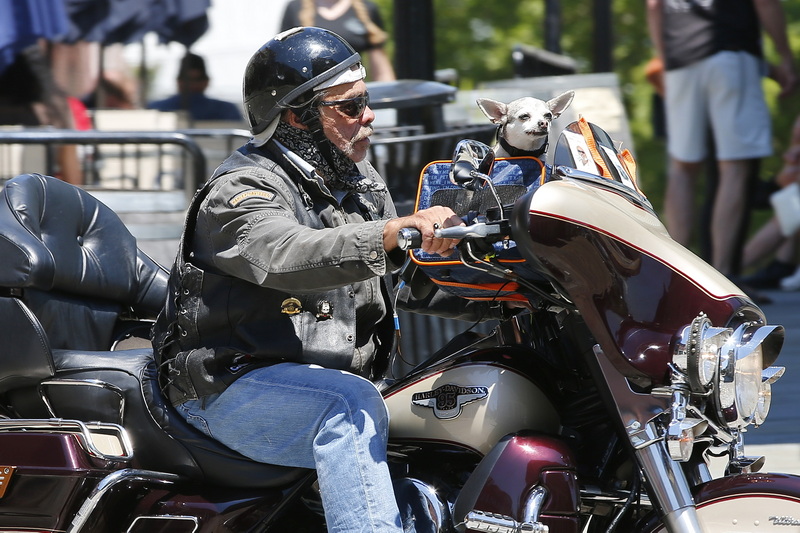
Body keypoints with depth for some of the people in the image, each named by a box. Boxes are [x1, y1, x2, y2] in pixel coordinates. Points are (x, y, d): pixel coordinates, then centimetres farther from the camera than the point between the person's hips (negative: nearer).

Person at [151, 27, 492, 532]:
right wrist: (397, 230, -46)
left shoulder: (362, 185, 17)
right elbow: (290, 258, -33)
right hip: (236, 387, -8)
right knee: (350, 404, -35)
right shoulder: (241, 191, -13)